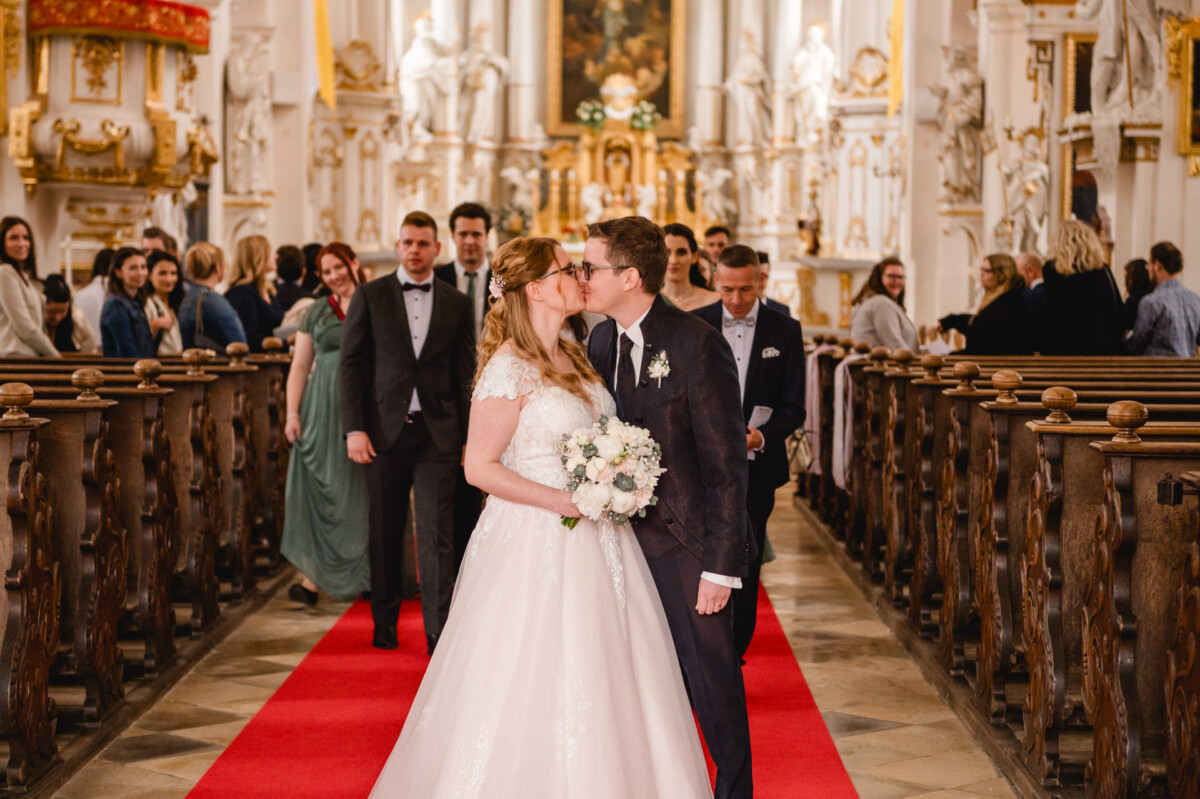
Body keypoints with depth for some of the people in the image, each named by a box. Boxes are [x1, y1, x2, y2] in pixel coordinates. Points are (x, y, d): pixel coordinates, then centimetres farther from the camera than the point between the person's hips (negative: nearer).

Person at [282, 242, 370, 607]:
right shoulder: (316, 313, 12)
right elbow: (299, 367, 11)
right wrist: (292, 413, 1)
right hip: (323, 411, 2)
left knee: (362, 492, 2)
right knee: (319, 489, 0)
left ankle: (368, 575, 12)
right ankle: (313, 576, 2)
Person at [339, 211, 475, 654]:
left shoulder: (457, 303, 7)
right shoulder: (370, 296, 4)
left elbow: (465, 374, 8)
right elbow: (351, 365, 1)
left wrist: (470, 436, 3)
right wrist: (354, 428, -7)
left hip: (438, 434, 0)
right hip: (385, 430, 0)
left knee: (436, 535, -4)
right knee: (385, 533, 9)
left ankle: (439, 633, -3)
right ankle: (385, 622, 23)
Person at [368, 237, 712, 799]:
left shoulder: (574, 356, 11)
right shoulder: (509, 368, -14)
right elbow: (480, 467, -16)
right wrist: (564, 500, -18)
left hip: (594, 539, 8)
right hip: (536, 541, -8)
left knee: (603, 687, 9)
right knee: (536, 693, -2)